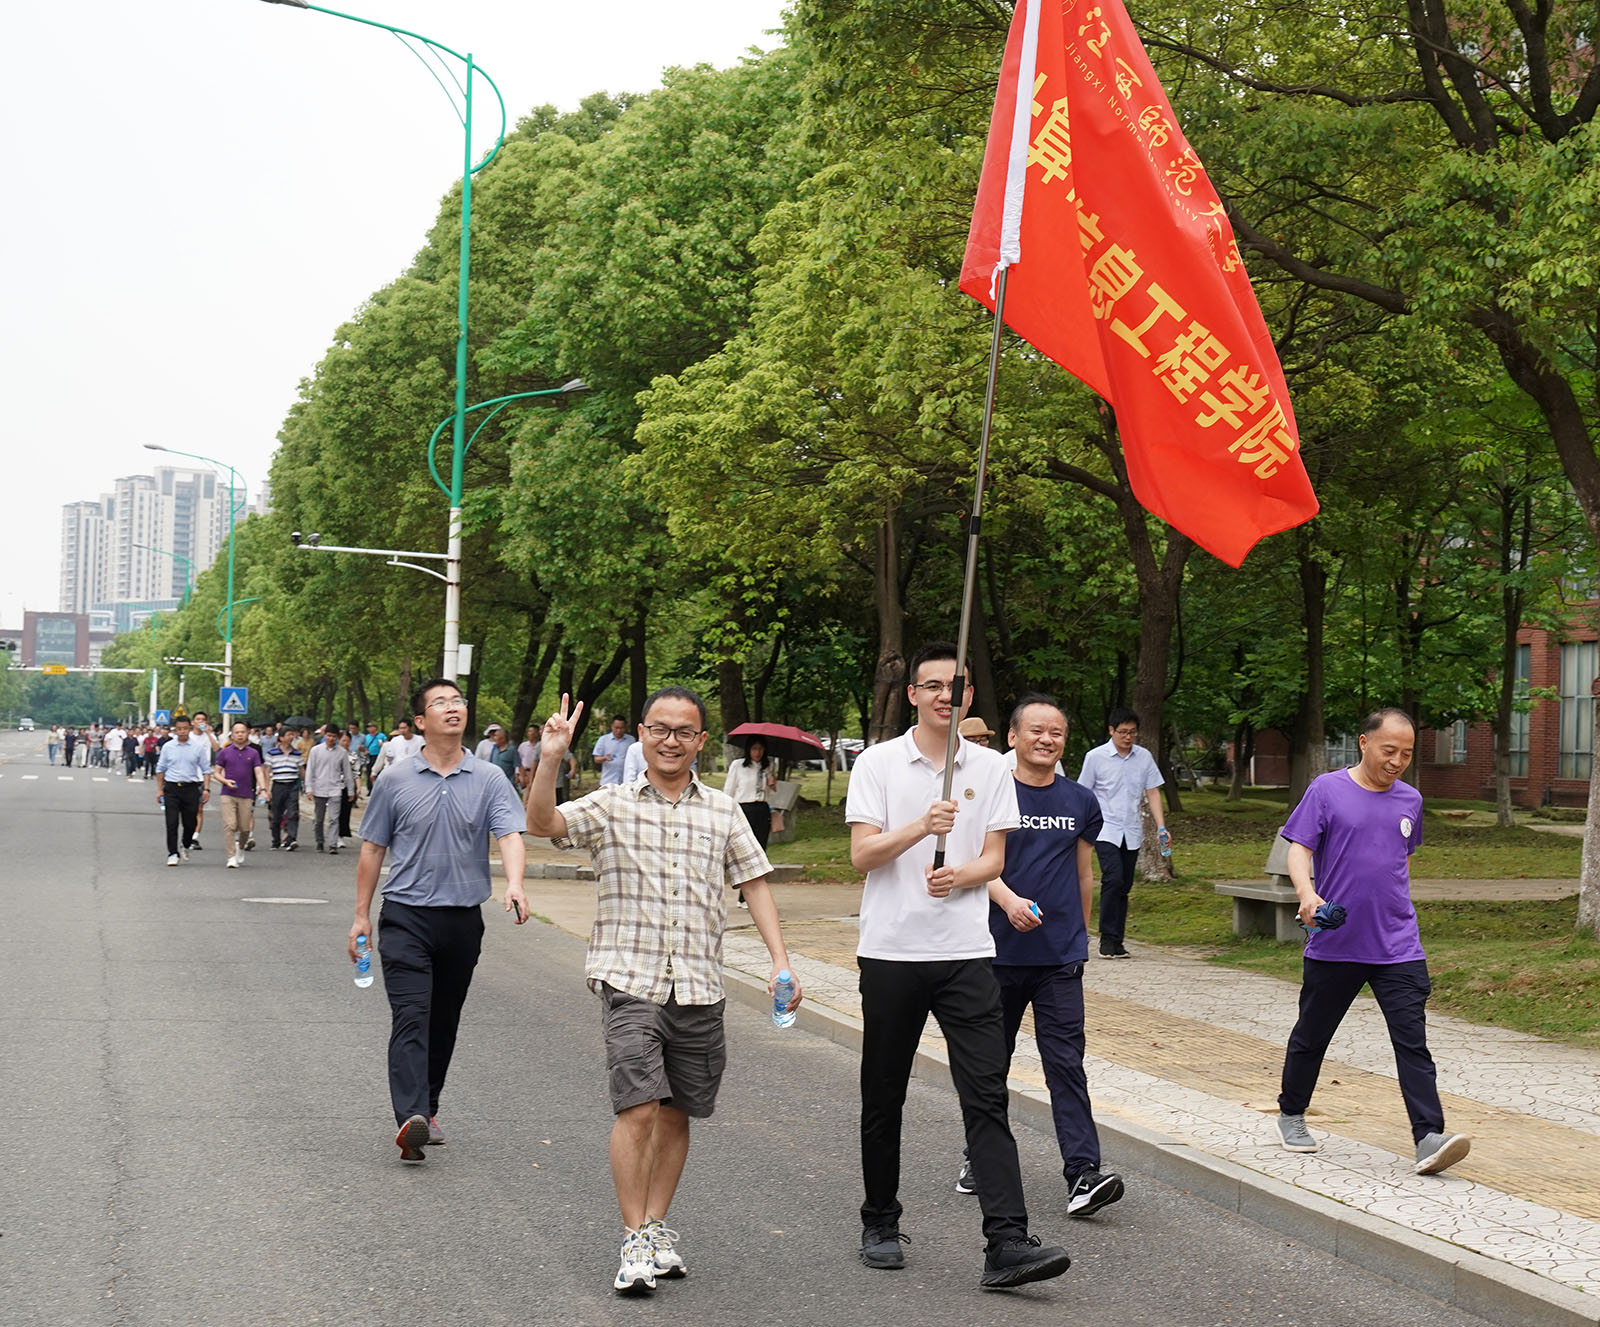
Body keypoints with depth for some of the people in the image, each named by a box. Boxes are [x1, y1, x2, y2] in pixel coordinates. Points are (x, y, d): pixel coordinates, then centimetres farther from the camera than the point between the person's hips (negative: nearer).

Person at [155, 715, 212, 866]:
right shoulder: (168, 747, 4)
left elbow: (206, 769, 6)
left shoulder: (198, 747, 3)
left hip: (191, 788, 0)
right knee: (171, 823, -6)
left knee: (190, 823, 6)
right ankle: (172, 853, 1)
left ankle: (185, 845, 33)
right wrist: (159, 790, 6)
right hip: (172, 788, 0)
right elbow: (160, 769, 11)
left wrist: (206, 788, -4)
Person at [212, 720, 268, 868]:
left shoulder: (253, 753, 7)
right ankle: (231, 857, -11)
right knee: (230, 825, -12)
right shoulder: (225, 752, 5)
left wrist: (263, 789, -16)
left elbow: (259, 772, -1)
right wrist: (226, 781, -12)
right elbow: (216, 772, 7)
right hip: (228, 794, -1)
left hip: (246, 795, 1)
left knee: (245, 828, 4)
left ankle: (240, 848, 34)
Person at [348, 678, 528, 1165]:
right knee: (411, 1016, -15)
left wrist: (514, 884, -29)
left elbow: (510, 835, -10)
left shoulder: (489, 780, 3)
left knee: (444, 1021, 12)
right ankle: (410, 1117, -25)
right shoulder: (395, 780, 2)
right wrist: (362, 915, 6)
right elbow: (373, 849, 8)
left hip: (463, 919, 2)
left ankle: (427, 1108, 27)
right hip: (406, 915, -2)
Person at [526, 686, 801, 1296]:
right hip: (629, 980, -3)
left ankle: (657, 1227, 25)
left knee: (676, 1114, 10)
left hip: (699, 987, 3)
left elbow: (754, 883, 12)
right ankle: (635, 1242, -4)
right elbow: (542, 822, -11)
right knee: (639, 1108, -13)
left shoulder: (723, 811, 11)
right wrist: (551, 759, -27)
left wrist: (780, 960, 3)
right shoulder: (610, 804, 2)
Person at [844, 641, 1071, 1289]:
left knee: (987, 1095, -9)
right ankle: (880, 1224, 26)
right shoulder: (877, 763, 2)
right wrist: (921, 827, -22)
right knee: (883, 1098, 9)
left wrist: (960, 876, -14)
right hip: (891, 950, -1)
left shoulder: (990, 768, 9)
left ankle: (1007, 1244, -14)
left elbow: (994, 858, 7)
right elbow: (862, 854, -5)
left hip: (966, 951, 1)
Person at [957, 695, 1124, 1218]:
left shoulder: (1081, 802, 10)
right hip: (998, 952, -1)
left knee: (1066, 1063, -7)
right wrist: (1009, 901, -27)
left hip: (1061, 957, 1)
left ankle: (1082, 1174, -12)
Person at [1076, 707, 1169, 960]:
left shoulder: (1144, 757, 6)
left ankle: (1117, 940, 12)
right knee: (1113, 879, -18)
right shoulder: (1096, 757, -3)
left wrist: (1161, 827, -1)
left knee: (1124, 887, 5)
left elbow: (1153, 792, 9)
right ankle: (1107, 938, -10)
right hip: (1105, 830, -4)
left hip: (1132, 832, 4)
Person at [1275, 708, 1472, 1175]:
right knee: (1311, 1035, 13)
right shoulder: (1327, 790, -4)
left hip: (1398, 948, 2)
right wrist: (1306, 892, -27)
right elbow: (1299, 849, -9)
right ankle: (1291, 1115, 33)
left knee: (1412, 1040, -10)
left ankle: (1428, 1138, -15)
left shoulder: (1410, 800, 9)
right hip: (1333, 944, -2)